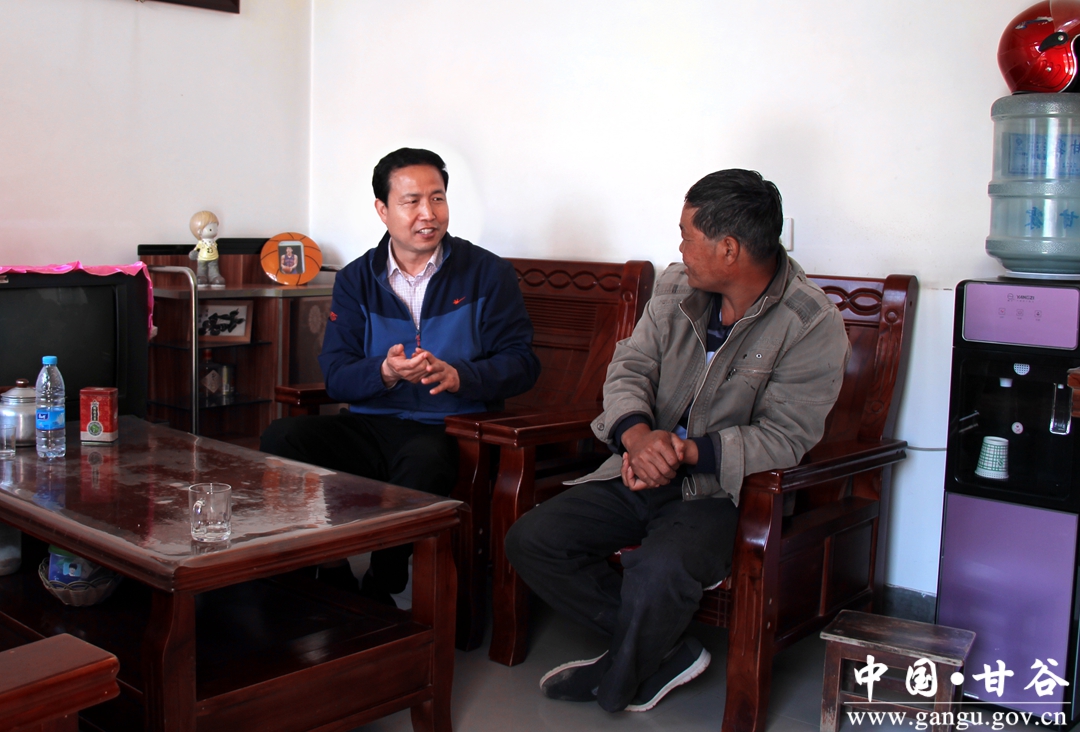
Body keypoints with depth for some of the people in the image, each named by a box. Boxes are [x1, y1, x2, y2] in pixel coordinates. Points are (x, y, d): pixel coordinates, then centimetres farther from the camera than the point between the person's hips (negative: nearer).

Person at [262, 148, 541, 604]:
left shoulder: (488, 274, 4)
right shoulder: (355, 280, 11)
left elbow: (522, 363, -2)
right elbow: (335, 375, 3)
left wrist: (458, 375, -21)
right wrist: (385, 371, -19)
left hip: (450, 430, -3)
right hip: (370, 425, 4)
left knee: (422, 459, -38)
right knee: (282, 437, -21)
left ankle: (380, 592, -13)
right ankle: (335, 588, -10)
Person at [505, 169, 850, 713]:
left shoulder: (813, 326, -13)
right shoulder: (677, 287, 4)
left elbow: (784, 438, -16)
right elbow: (630, 366, 3)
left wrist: (685, 453, -26)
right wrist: (637, 434, -20)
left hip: (722, 490, -6)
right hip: (641, 474, 6)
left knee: (656, 575, -35)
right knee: (530, 541, -8)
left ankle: (616, 684, 0)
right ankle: (668, 653, 1)